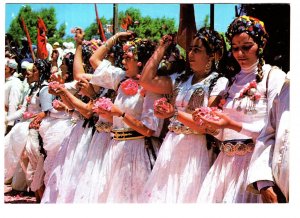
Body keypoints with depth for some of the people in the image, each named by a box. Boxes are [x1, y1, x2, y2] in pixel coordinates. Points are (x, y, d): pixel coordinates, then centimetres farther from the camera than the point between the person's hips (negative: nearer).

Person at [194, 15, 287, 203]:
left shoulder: (273, 76, -4)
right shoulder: (232, 80, 15)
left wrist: (234, 125, -19)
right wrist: (208, 123, -3)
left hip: (255, 159, -6)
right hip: (226, 161, 6)